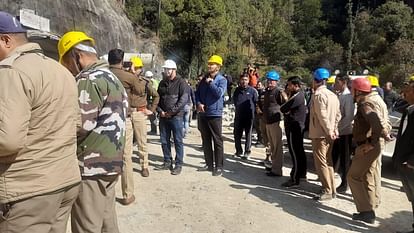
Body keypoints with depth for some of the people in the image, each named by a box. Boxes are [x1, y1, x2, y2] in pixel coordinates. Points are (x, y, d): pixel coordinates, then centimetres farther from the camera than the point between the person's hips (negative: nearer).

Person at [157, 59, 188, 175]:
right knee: (164, 140, 11)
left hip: (176, 116, -6)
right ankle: (167, 162, 23)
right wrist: (160, 111, 0)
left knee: (178, 141, -1)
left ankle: (178, 164, 7)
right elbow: (157, 98, 17)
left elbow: (184, 98, -13)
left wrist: (172, 111, -15)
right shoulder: (162, 83, 15)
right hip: (163, 117, 6)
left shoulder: (181, 82, -3)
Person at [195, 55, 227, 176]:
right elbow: (197, 93, 13)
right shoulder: (204, 79, 13)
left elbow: (219, 93, -22)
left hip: (215, 114, -6)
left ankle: (218, 167, 5)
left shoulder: (222, 80, -4)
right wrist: (198, 103, -5)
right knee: (206, 141, 11)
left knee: (217, 141, -2)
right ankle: (209, 164, 22)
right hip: (202, 114, 6)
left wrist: (210, 83, -12)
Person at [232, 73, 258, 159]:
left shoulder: (252, 90, -5)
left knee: (248, 134, 4)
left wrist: (251, 110, -4)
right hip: (238, 116, 4)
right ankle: (238, 151, 22)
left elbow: (256, 102, -3)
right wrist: (238, 108, 11)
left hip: (249, 116, -4)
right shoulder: (237, 90, 6)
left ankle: (247, 152, 12)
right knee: (237, 134, 7)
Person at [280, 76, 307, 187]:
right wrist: (288, 111, -7)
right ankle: (302, 174, 30)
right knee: (299, 151, 18)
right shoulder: (300, 95, 14)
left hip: (293, 128, -10)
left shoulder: (296, 97, -20)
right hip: (298, 127, 10)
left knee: (295, 153, -6)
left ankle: (294, 179, 0)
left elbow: (283, 109, -20)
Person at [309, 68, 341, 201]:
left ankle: (327, 191, 2)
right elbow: (338, 114, 11)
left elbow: (322, 116, -22)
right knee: (328, 161, 16)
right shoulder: (332, 95, 12)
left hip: (320, 134, -9)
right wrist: (334, 129, 9)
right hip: (329, 134, 9)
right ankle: (332, 189, 24)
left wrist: (329, 131, -15)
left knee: (321, 163, -2)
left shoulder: (318, 95, -16)